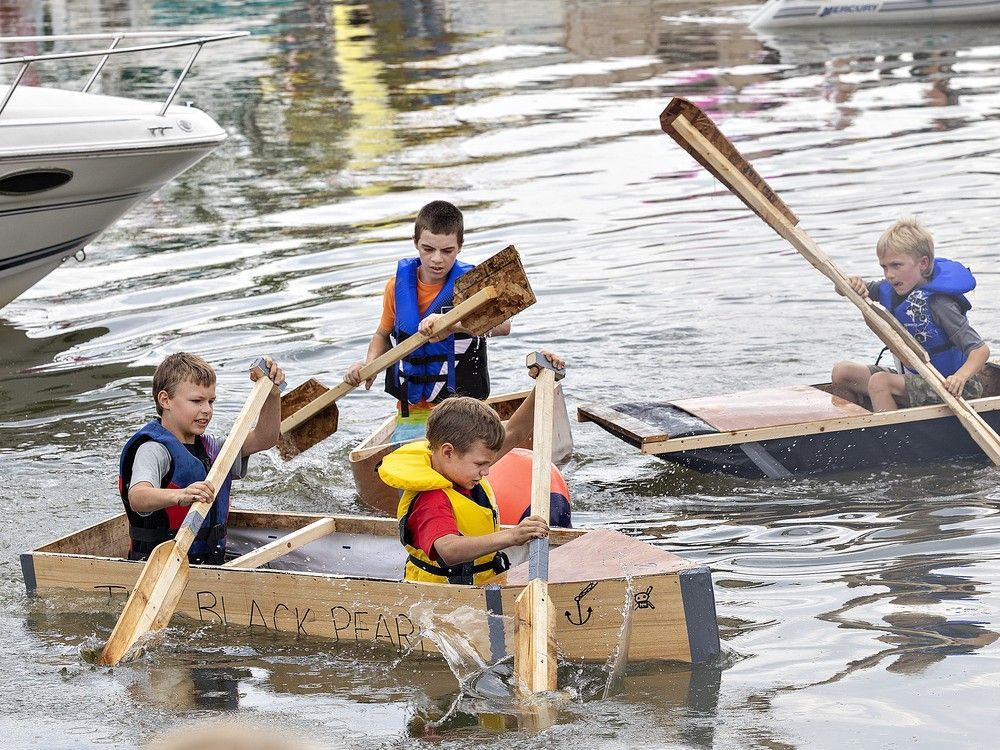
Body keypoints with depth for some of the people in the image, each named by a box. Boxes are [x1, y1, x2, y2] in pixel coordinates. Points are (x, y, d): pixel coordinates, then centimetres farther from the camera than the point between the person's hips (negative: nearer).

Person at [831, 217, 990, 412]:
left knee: (879, 382, -30)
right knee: (842, 372, 5)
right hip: (914, 376, 9)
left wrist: (961, 376, -48)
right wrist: (854, 284, -10)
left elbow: (981, 350, -27)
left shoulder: (938, 303, -23)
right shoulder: (890, 289, 0)